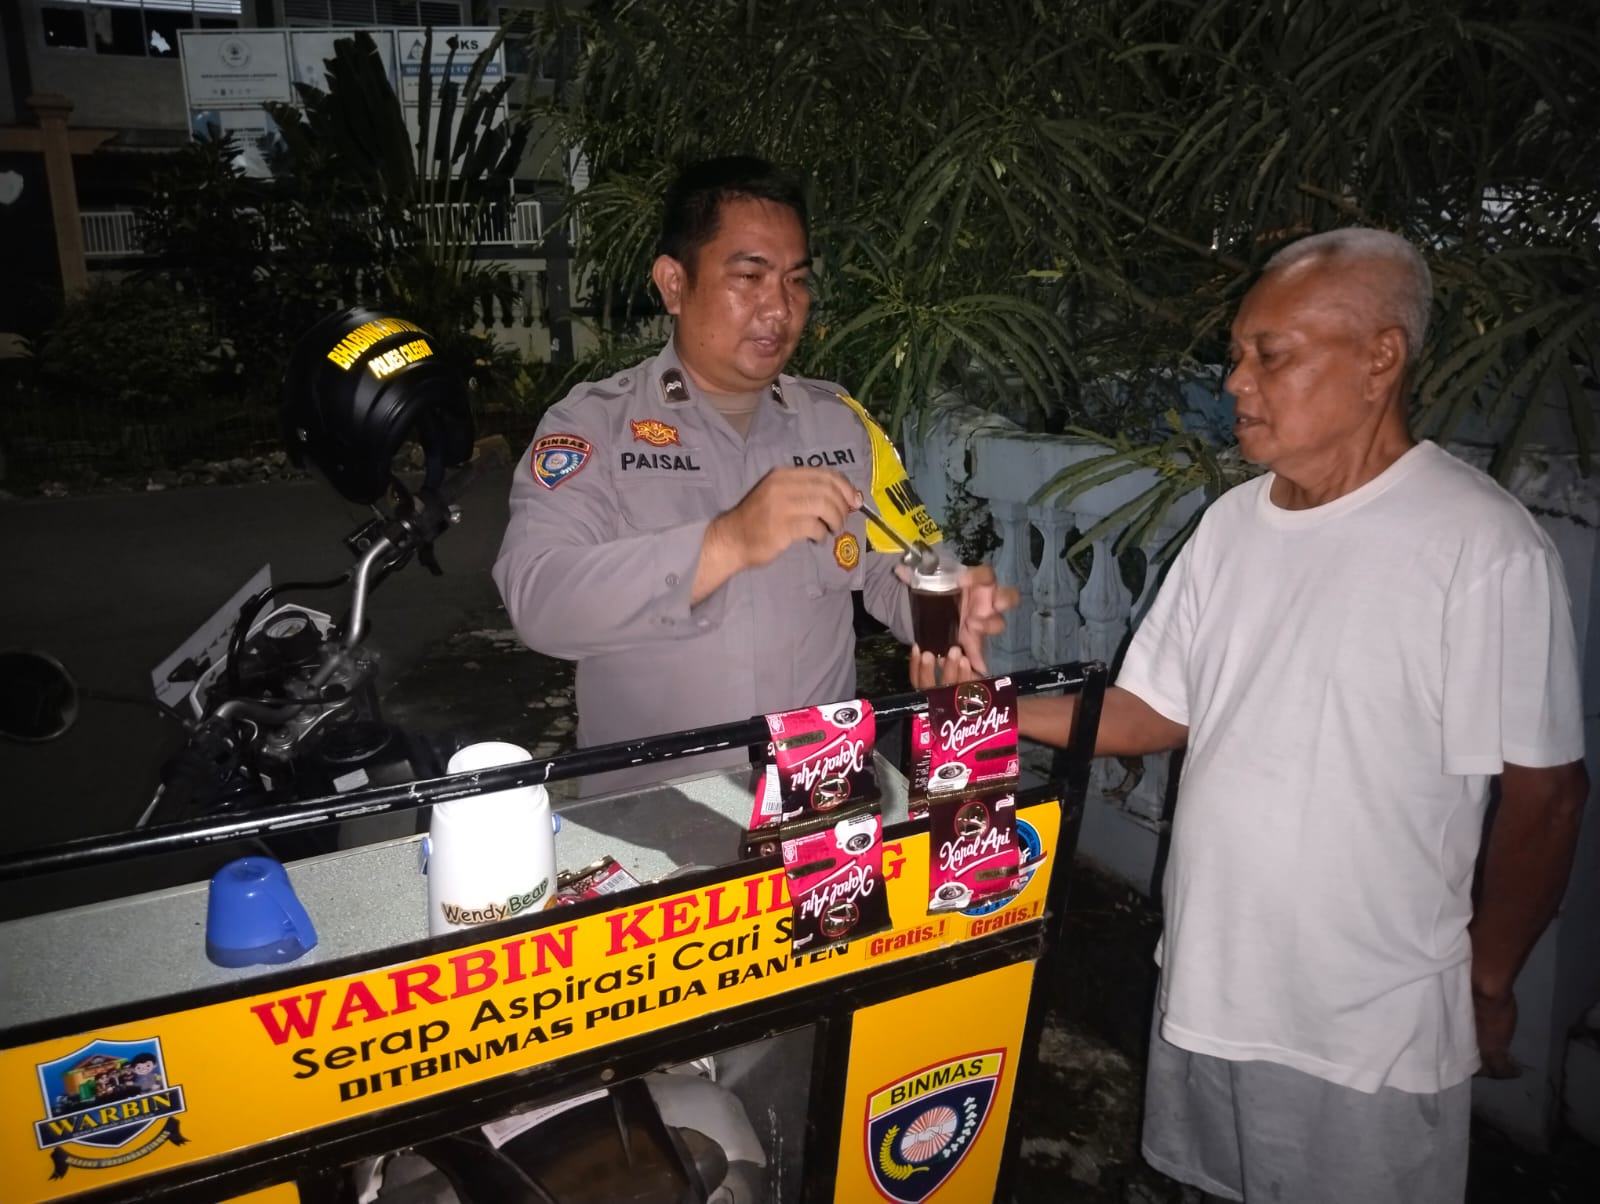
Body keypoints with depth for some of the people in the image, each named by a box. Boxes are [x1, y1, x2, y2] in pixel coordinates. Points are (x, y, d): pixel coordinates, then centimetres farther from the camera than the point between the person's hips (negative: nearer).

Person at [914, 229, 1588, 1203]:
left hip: (1372, 1033, -6)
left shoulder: (1484, 546, -19)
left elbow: (1544, 792, -13)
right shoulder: (1234, 522, 2)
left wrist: (1487, 982, -4)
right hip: (1204, 992, 6)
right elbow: (1154, 713, 6)